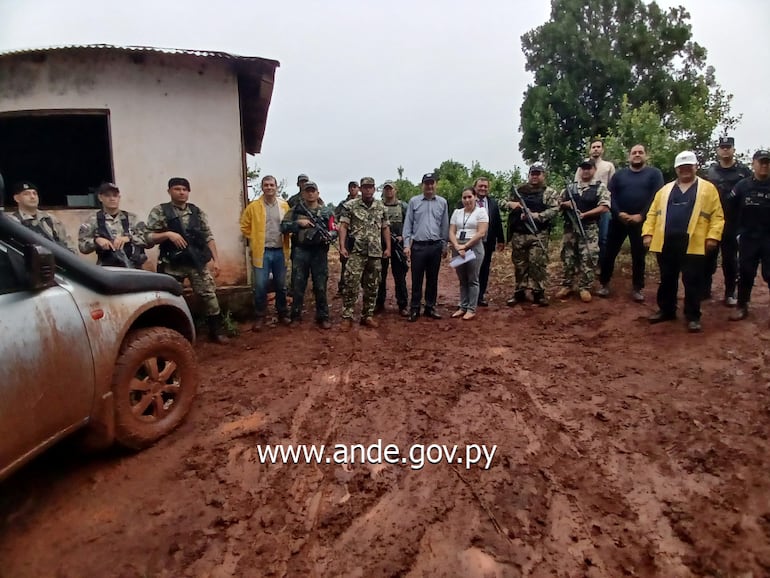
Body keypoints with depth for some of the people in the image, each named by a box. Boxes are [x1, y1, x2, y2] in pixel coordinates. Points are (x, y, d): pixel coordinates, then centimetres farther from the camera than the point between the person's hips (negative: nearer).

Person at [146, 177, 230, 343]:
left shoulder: (197, 212, 9)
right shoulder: (159, 211, -1)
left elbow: (208, 237, 9)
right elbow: (148, 238, -5)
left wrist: (216, 260, 3)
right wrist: (167, 234, -21)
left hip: (198, 263, 2)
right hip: (172, 265, -2)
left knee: (209, 295, 2)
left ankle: (216, 331, 17)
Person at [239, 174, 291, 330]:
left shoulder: (284, 205, 5)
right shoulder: (253, 206, -2)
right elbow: (245, 227, 3)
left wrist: (286, 240, 3)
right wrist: (255, 239, -1)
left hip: (280, 251, 2)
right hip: (262, 252, -2)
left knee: (281, 286, 11)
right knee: (260, 286, -1)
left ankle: (283, 314, 25)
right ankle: (259, 317, 11)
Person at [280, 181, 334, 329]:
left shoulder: (326, 211, 8)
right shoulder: (295, 210, 5)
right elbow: (283, 226, -1)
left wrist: (328, 236, -13)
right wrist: (298, 223, -14)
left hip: (319, 252, 1)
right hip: (300, 252, 0)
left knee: (320, 286, 5)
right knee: (298, 286, 7)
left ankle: (323, 317, 15)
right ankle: (296, 316, 20)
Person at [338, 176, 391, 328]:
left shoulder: (381, 207, 11)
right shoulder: (350, 206, 0)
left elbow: (385, 228, 14)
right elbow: (343, 227, -4)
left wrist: (388, 248, 6)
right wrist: (342, 247, -13)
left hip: (376, 253, 4)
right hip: (356, 252, -3)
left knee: (372, 286, 8)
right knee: (351, 285, -6)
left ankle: (367, 315, 18)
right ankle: (347, 316, 2)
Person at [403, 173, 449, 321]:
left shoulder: (442, 202, 6)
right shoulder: (414, 201, 2)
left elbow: (445, 225, 10)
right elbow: (408, 224, 1)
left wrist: (444, 245, 8)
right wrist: (406, 245, -6)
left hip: (435, 246, 2)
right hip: (418, 246, -2)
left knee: (433, 279, 9)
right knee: (416, 279, 3)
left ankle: (430, 307, 20)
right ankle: (414, 309, 12)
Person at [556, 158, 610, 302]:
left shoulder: (600, 187, 0)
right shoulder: (570, 187, 12)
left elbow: (604, 207, -10)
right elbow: (559, 204, 17)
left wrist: (584, 214, -17)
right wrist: (565, 204, -7)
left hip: (589, 228, -3)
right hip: (570, 227, 4)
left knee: (588, 259, -3)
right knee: (568, 257, 7)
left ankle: (585, 288, 7)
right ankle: (567, 285, 17)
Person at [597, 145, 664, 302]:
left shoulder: (654, 173, 4)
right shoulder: (619, 174, 9)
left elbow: (657, 197, -6)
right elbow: (610, 195, 0)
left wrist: (641, 215, -15)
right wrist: (618, 213, -15)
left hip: (641, 221, -1)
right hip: (618, 220, 1)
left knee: (639, 256, 6)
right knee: (609, 253, 2)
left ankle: (637, 288, 16)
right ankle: (604, 284, 14)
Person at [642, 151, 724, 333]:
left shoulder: (708, 189, 7)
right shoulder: (665, 189, 15)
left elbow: (717, 215, 1)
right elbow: (653, 213, 11)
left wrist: (713, 236, -10)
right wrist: (648, 233, -1)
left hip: (694, 244, -3)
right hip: (666, 243, 3)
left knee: (692, 282, 2)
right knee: (667, 279, 12)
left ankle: (693, 316, 11)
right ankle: (666, 310, 25)